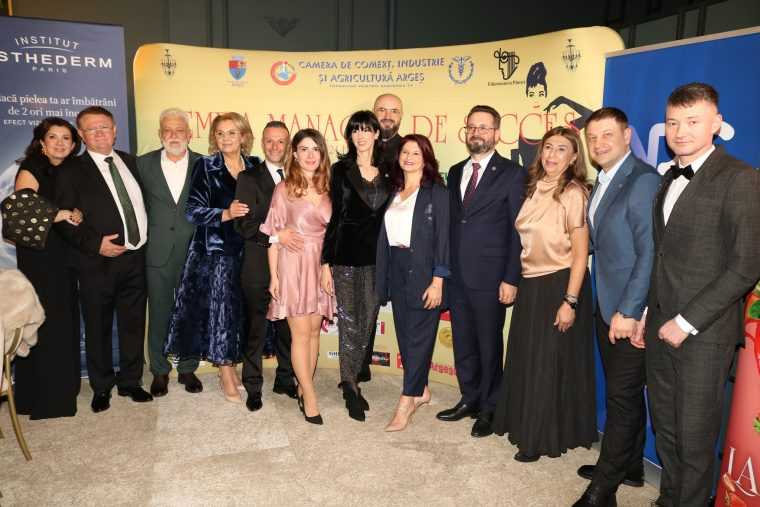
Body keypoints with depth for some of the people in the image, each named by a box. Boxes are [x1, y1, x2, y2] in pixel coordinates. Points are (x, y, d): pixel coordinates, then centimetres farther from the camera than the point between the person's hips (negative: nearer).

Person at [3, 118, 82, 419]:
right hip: (39, 257, -6)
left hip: (64, 256, 6)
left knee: (65, 320, 12)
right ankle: (42, 397, 12)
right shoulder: (31, 171, -9)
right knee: (43, 322, -1)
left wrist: (76, 215, 0)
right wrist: (58, 215, -21)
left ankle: (64, 384, 25)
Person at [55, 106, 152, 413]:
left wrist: (145, 239, 4)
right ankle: (102, 387, 26)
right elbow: (63, 220, -7)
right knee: (98, 328, 8)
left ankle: (130, 381, 28)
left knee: (133, 324, 12)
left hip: (135, 258, 4)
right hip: (98, 262, -4)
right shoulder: (72, 171, -3)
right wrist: (95, 244, -17)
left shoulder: (130, 162, 10)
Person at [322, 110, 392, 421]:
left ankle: (352, 379, 26)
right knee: (349, 322, -1)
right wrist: (326, 260, -6)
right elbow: (334, 216, -2)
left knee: (368, 322, 10)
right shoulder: (341, 170, 0)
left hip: (378, 255, 3)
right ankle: (350, 386, 12)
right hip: (347, 254, -3)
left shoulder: (387, 171, 8)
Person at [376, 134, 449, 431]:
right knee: (404, 335, 12)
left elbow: (443, 237, -10)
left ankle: (406, 404, 5)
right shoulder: (393, 191, 12)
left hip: (424, 272, -6)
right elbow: (385, 235, 11)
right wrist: (383, 278, 6)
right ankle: (421, 390, 28)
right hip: (396, 270, 6)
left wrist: (438, 281, -16)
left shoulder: (437, 192, -5)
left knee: (418, 336, -2)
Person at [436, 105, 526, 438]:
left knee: (489, 345, 7)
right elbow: (452, 222, 13)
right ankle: (469, 399, 33)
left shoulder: (512, 174, -5)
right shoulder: (455, 172, 13)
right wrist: (444, 269, 7)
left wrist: (511, 279, -12)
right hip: (457, 275, 5)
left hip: (489, 276, -5)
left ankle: (489, 408, 24)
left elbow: (518, 231, -7)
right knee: (462, 342, 15)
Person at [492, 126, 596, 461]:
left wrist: (570, 301, -17)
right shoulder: (534, 188, 7)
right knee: (526, 360, 16)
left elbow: (580, 254, -13)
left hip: (559, 285, -7)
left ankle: (544, 437, 21)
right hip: (531, 285, 7)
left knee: (550, 364, 5)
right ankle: (525, 425, 34)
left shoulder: (574, 193, -13)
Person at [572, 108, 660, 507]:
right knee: (624, 393, 19)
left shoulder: (643, 180, -15)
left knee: (623, 397, 1)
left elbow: (650, 252, -20)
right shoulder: (601, 184, 13)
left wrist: (628, 312, -20)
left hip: (630, 312, -8)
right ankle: (629, 467, 35)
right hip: (607, 308, 8)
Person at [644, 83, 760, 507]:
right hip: (661, 326, 6)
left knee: (695, 435, 6)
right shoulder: (669, 179, 13)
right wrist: (648, 315, 8)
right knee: (665, 428, 17)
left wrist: (687, 322, -15)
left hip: (703, 331, -6)